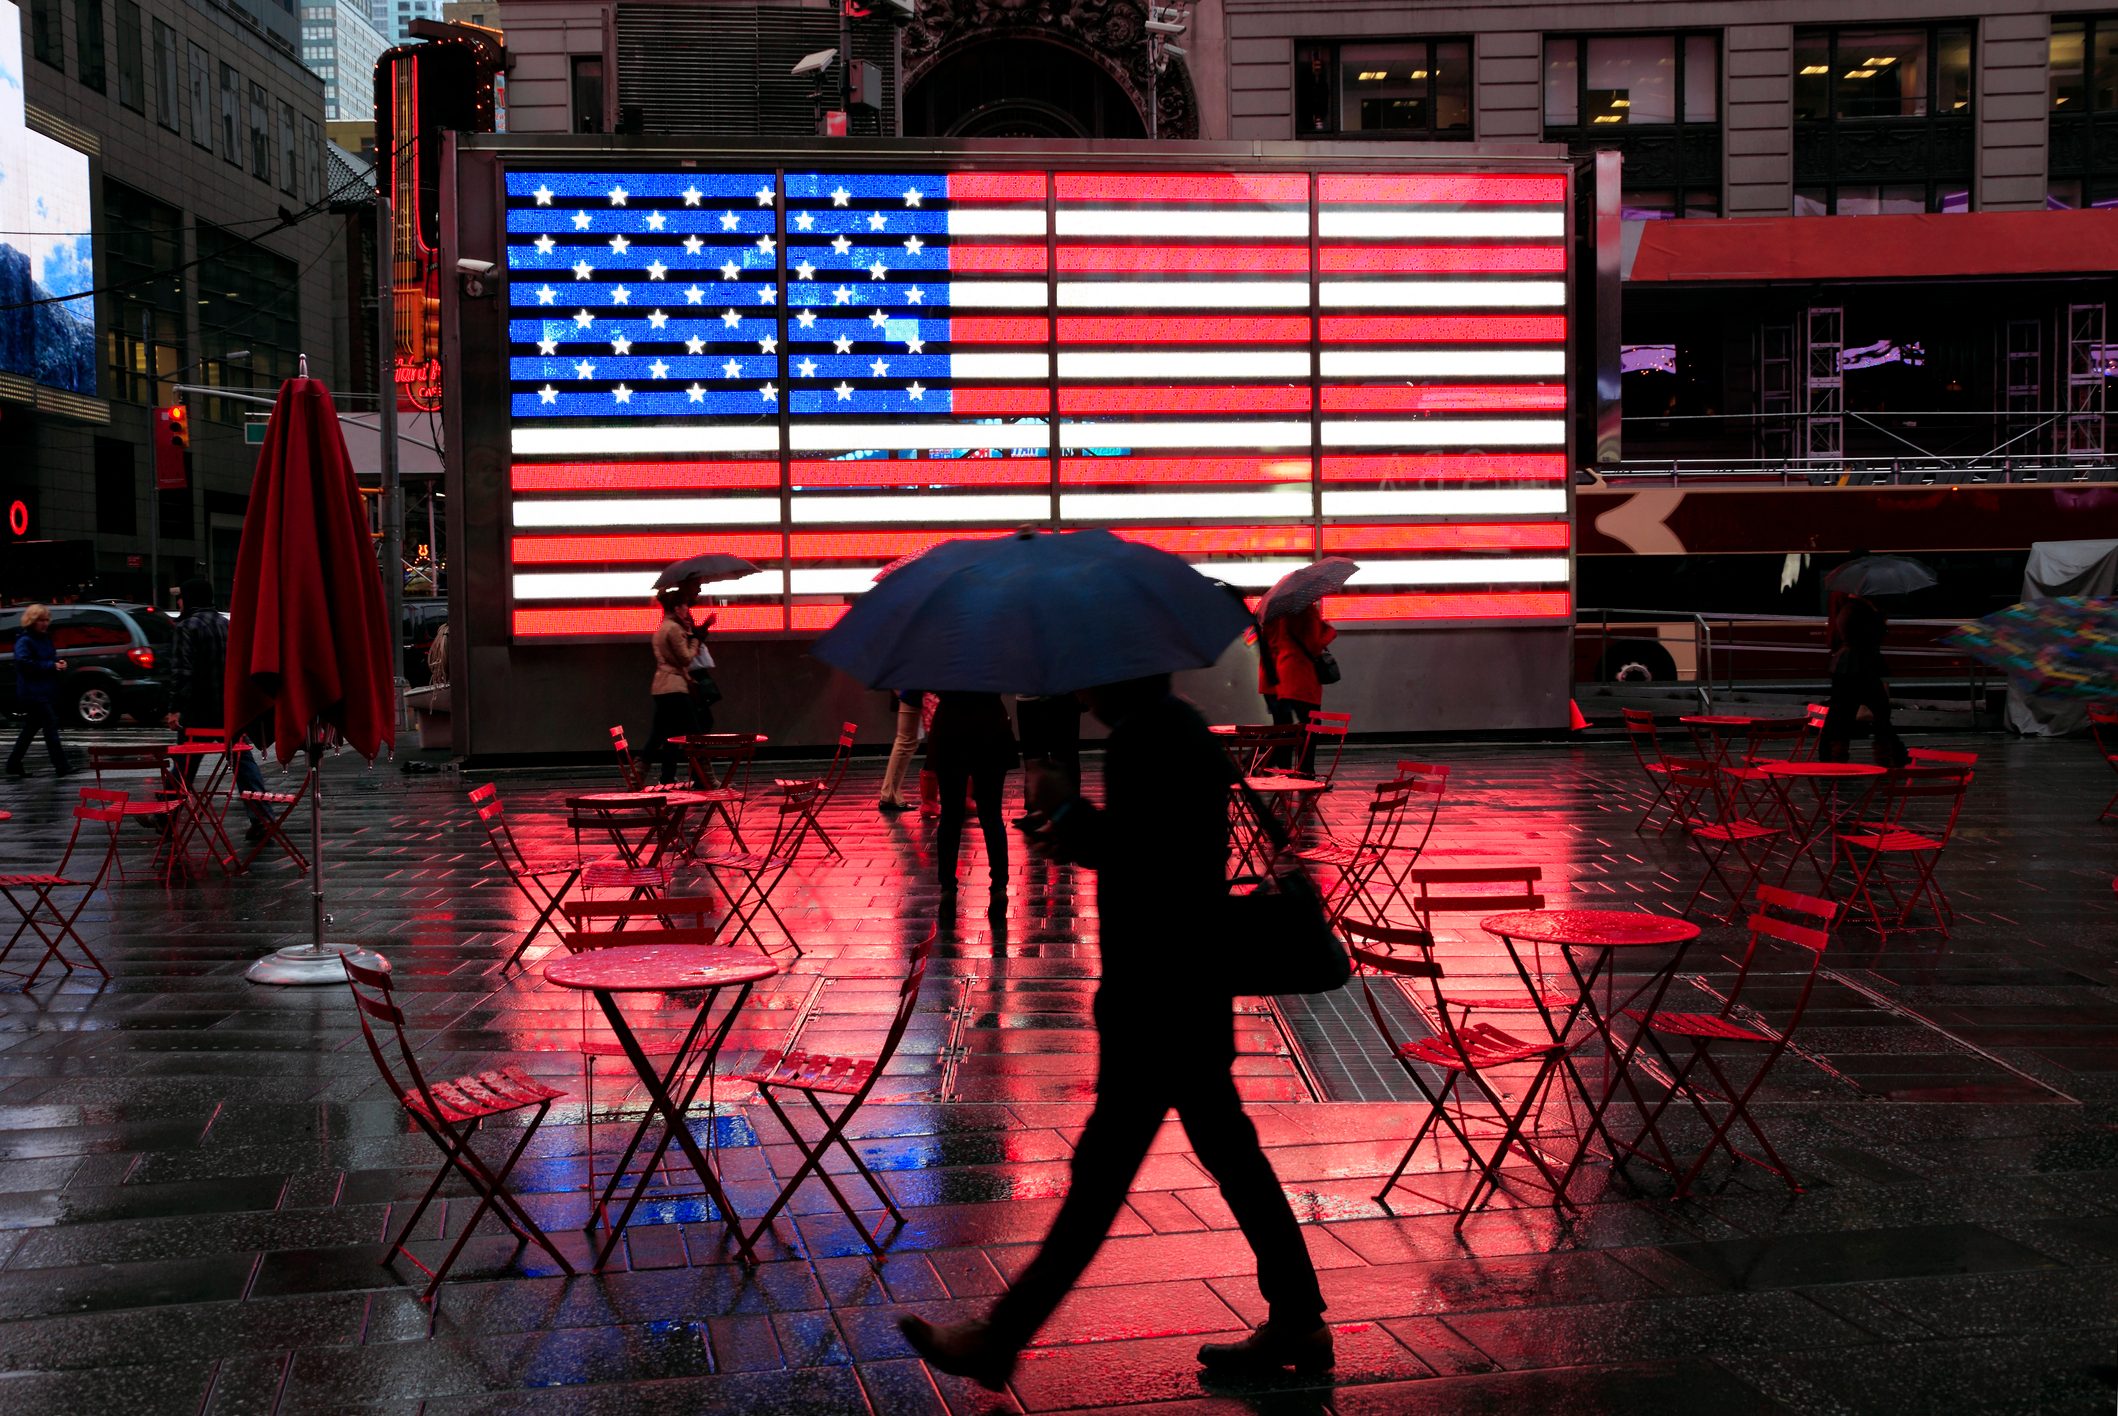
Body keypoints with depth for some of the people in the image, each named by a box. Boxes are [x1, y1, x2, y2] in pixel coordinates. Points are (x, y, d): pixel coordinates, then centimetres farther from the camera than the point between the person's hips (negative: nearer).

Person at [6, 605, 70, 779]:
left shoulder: (45, 638, 15)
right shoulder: (24, 641, -12)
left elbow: (51, 658, 27)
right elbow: (25, 663, -23)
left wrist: (59, 663, 3)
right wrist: (51, 666, -21)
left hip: (45, 691, 9)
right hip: (33, 692, -9)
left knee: (31, 728, 15)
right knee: (51, 726, -10)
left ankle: (14, 765, 24)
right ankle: (61, 767, -10)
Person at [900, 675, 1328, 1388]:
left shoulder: (1151, 741, -20)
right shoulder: (1176, 726, 12)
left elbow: (1152, 866, -27)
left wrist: (1069, 813, -17)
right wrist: (1077, 833, 5)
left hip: (1157, 1002, -10)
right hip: (1188, 989, 11)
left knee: (1101, 1172, -2)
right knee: (1229, 1150, 16)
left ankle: (999, 1341, 7)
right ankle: (1298, 1322, 25)